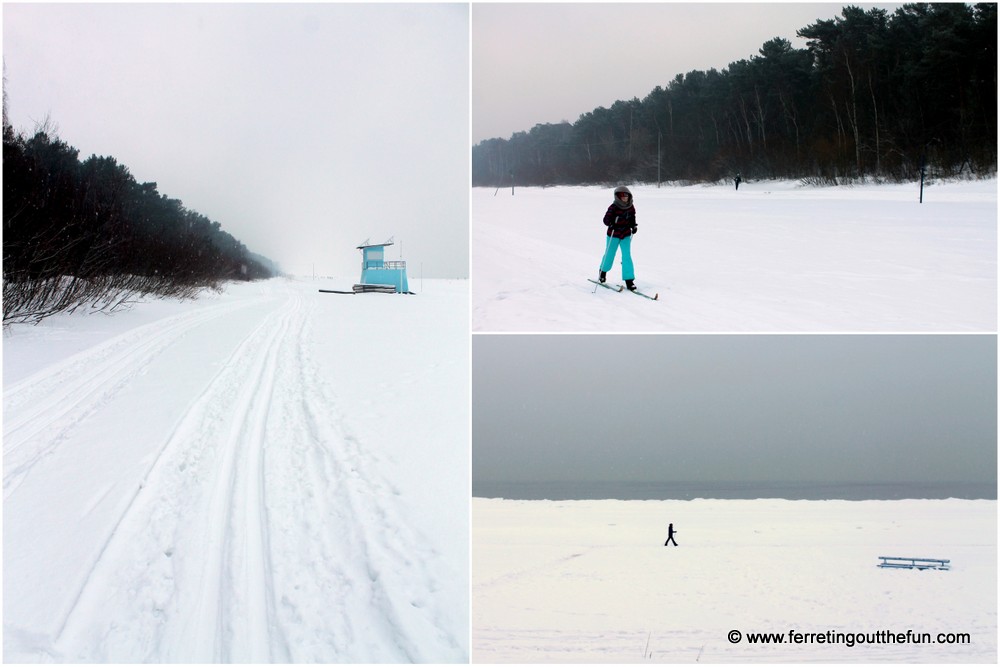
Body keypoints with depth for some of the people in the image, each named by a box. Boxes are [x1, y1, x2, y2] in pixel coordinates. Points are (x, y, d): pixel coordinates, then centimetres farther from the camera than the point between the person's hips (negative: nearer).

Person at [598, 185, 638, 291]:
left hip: (626, 235, 3)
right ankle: (603, 271, 43)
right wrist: (612, 224, -35)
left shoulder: (631, 208, 0)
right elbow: (606, 219, -17)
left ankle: (629, 280, -4)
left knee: (627, 256, -6)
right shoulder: (613, 207, -16)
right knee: (609, 255, 12)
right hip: (613, 235, -3)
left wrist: (634, 226, -2)